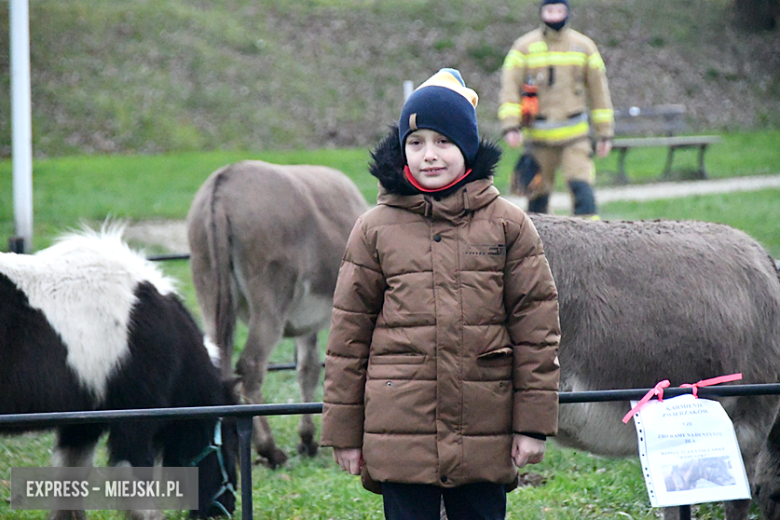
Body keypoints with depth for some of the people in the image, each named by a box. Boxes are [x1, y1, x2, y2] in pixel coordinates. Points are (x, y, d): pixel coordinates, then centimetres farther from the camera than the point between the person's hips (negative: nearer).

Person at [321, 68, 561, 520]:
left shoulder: (508, 225, 3)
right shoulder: (375, 229, 4)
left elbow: (537, 330, 4)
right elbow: (349, 334, 6)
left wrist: (534, 424, 0)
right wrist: (344, 431, 5)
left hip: (485, 440, 0)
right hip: (400, 435, 0)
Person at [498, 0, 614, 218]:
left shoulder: (584, 46, 8)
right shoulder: (525, 47, 4)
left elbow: (598, 91, 12)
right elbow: (510, 88, -1)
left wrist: (604, 134, 9)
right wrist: (511, 126, -14)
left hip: (575, 136, 0)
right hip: (540, 137, 0)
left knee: (582, 187, -17)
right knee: (538, 194, 5)